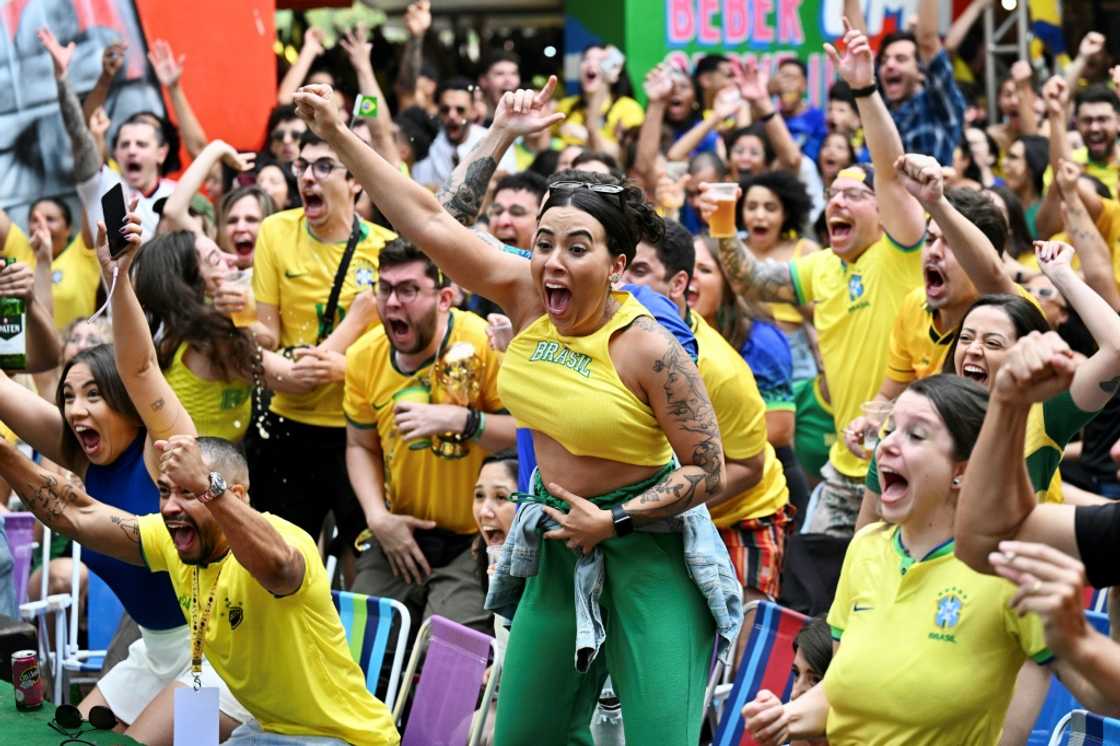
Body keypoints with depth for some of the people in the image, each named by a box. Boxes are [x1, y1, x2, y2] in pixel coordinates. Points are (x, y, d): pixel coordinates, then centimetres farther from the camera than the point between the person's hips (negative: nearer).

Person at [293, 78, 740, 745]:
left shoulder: (648, 350, -20)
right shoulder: (527, 297, -5)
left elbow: (708, 471, -14)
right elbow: (428, 221, -4)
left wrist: (614, 521, -17)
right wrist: (338, 134, -6)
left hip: (647, 538, -6)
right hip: (563, 538, 6)